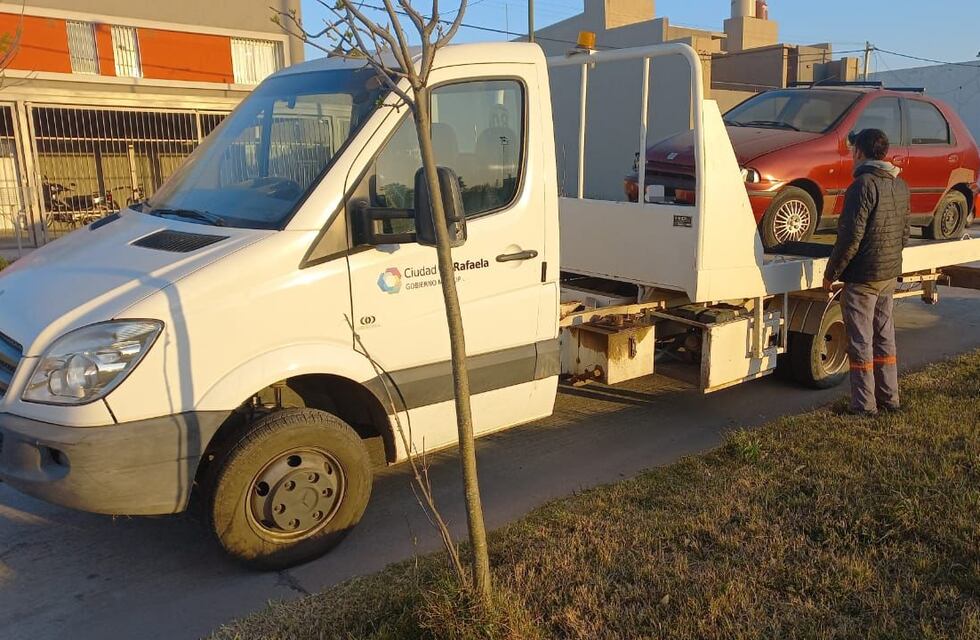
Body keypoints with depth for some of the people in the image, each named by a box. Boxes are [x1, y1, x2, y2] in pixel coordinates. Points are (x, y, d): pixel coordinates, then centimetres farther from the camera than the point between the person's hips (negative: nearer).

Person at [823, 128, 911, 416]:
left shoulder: (863, 185, -17)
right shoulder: (900, 186, 9)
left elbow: (851, 237, -21)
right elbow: (905, 232, 16)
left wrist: (831, 273, -12)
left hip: (862, 277, -8)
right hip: (890, 275, 8)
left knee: (861, 343, -1)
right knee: (885, 338, 16)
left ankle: (865, 406, 4)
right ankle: (889, 398, 24)